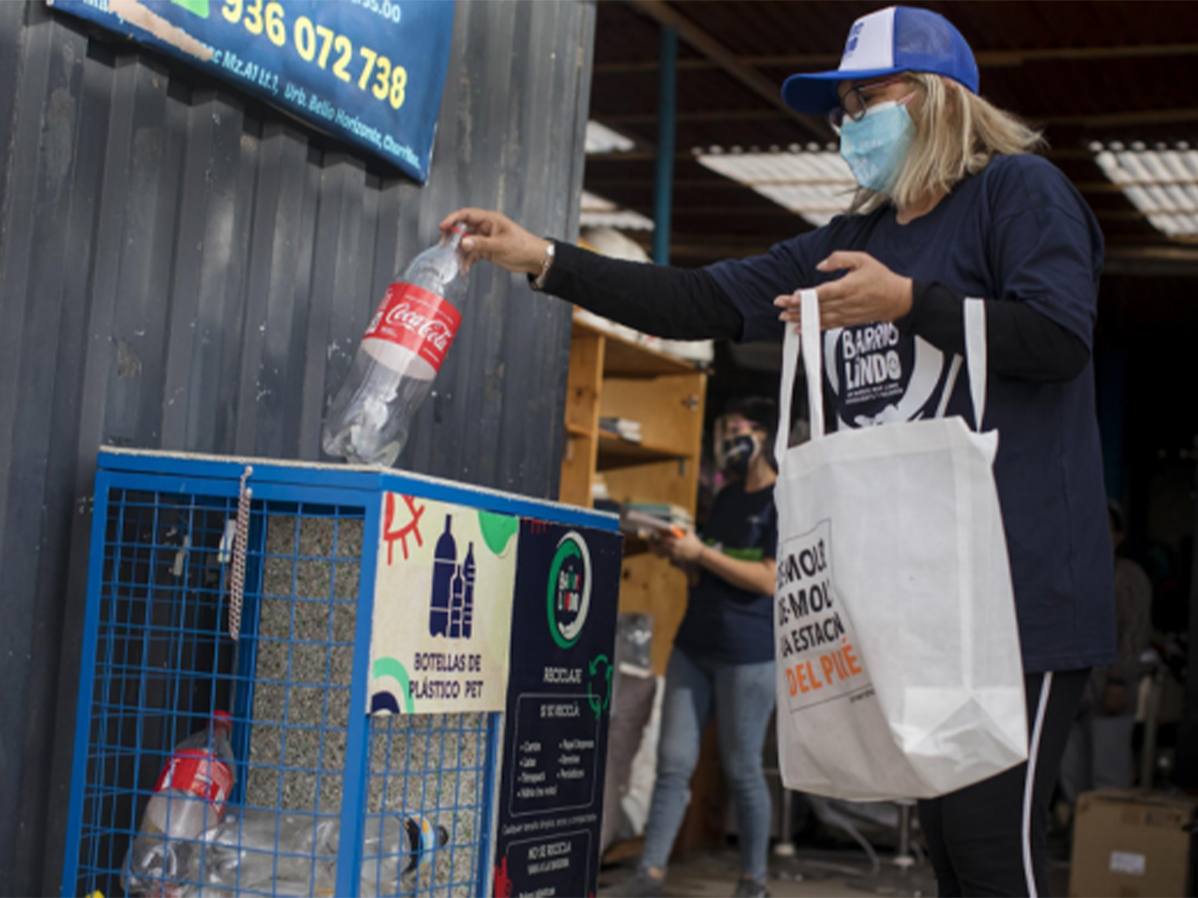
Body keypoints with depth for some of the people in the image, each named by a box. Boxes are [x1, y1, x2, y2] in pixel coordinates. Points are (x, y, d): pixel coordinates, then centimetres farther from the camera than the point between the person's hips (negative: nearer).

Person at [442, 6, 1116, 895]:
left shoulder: (1018, 190, 1)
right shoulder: (847, 243, 20)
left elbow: (1060, 339, -11)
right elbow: (701, 302, 14)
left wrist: (907, 301, -14)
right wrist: (541, 257, 7)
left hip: (1016, 583, -7)